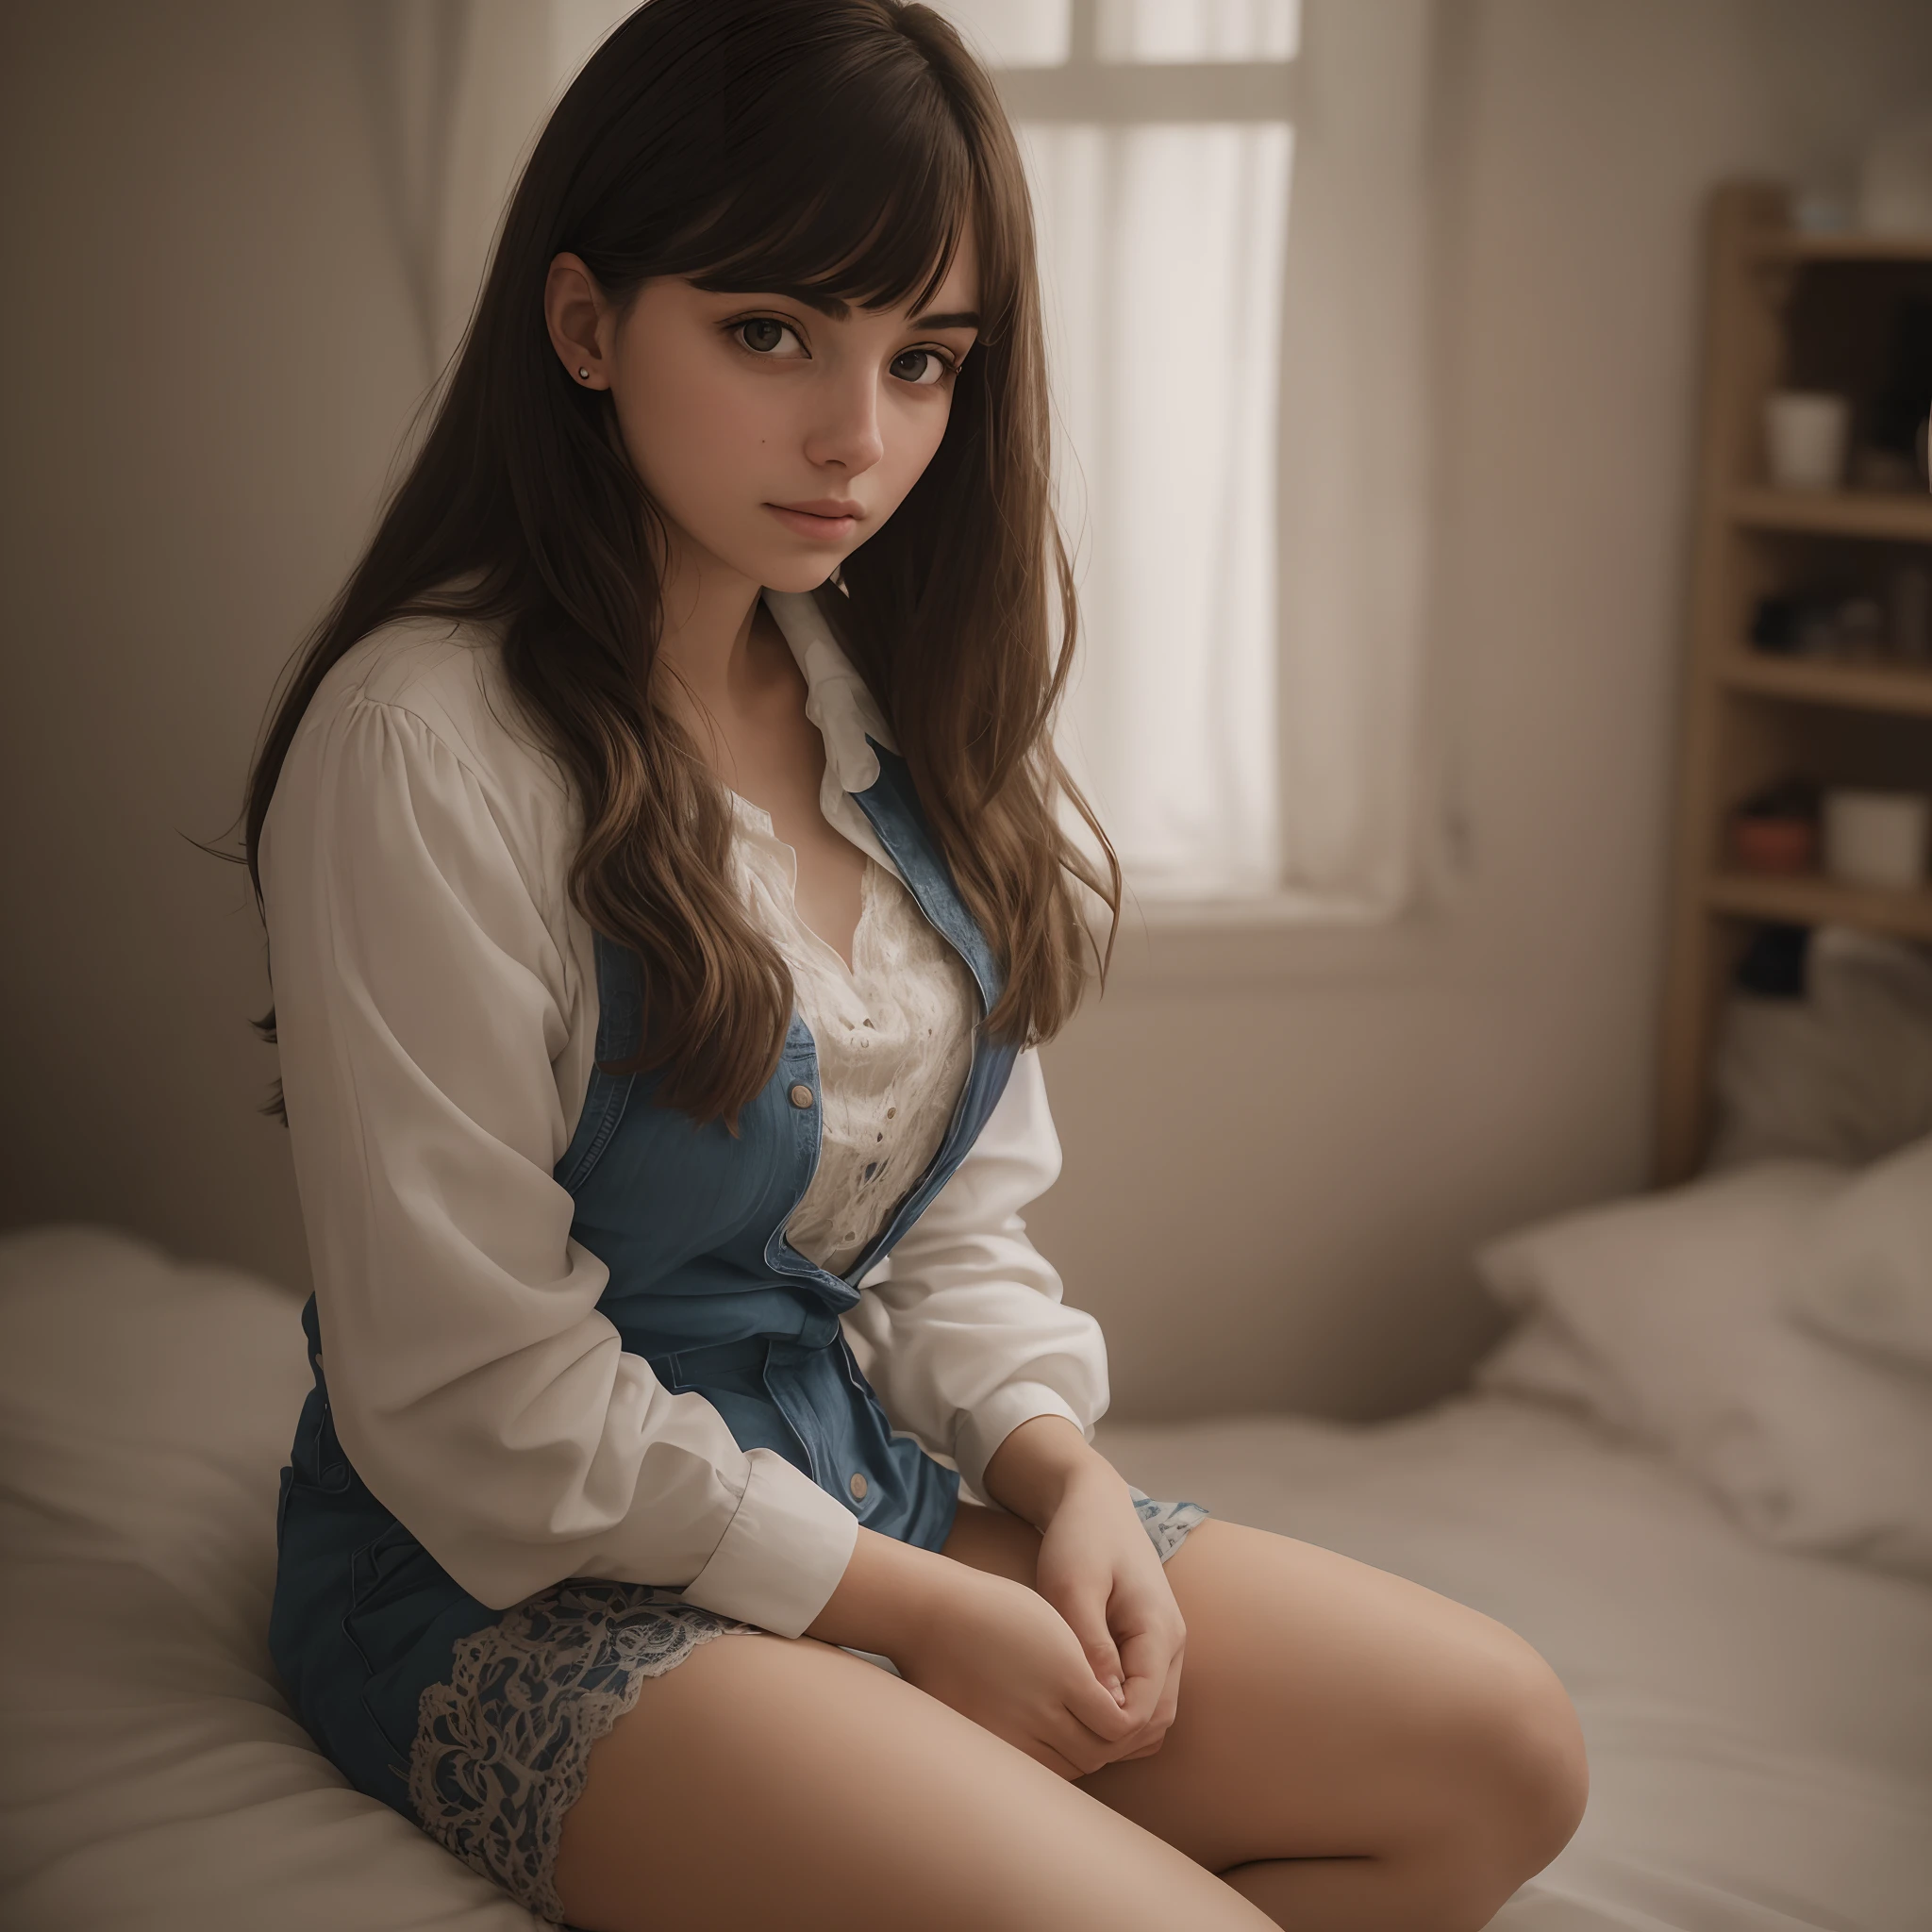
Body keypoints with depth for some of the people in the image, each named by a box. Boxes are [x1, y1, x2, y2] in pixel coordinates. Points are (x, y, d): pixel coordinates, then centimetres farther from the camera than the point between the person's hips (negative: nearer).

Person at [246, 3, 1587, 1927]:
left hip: (865, 1477, 8)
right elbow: (479, 1399, -19)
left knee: (1504, 1756, -1)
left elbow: (954, 1216, 11)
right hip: (526, 1580, -8)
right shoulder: (428, 743, -20)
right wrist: (912, 1607, -14)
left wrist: (1059, 1468, -8)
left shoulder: (885, 694, 5)